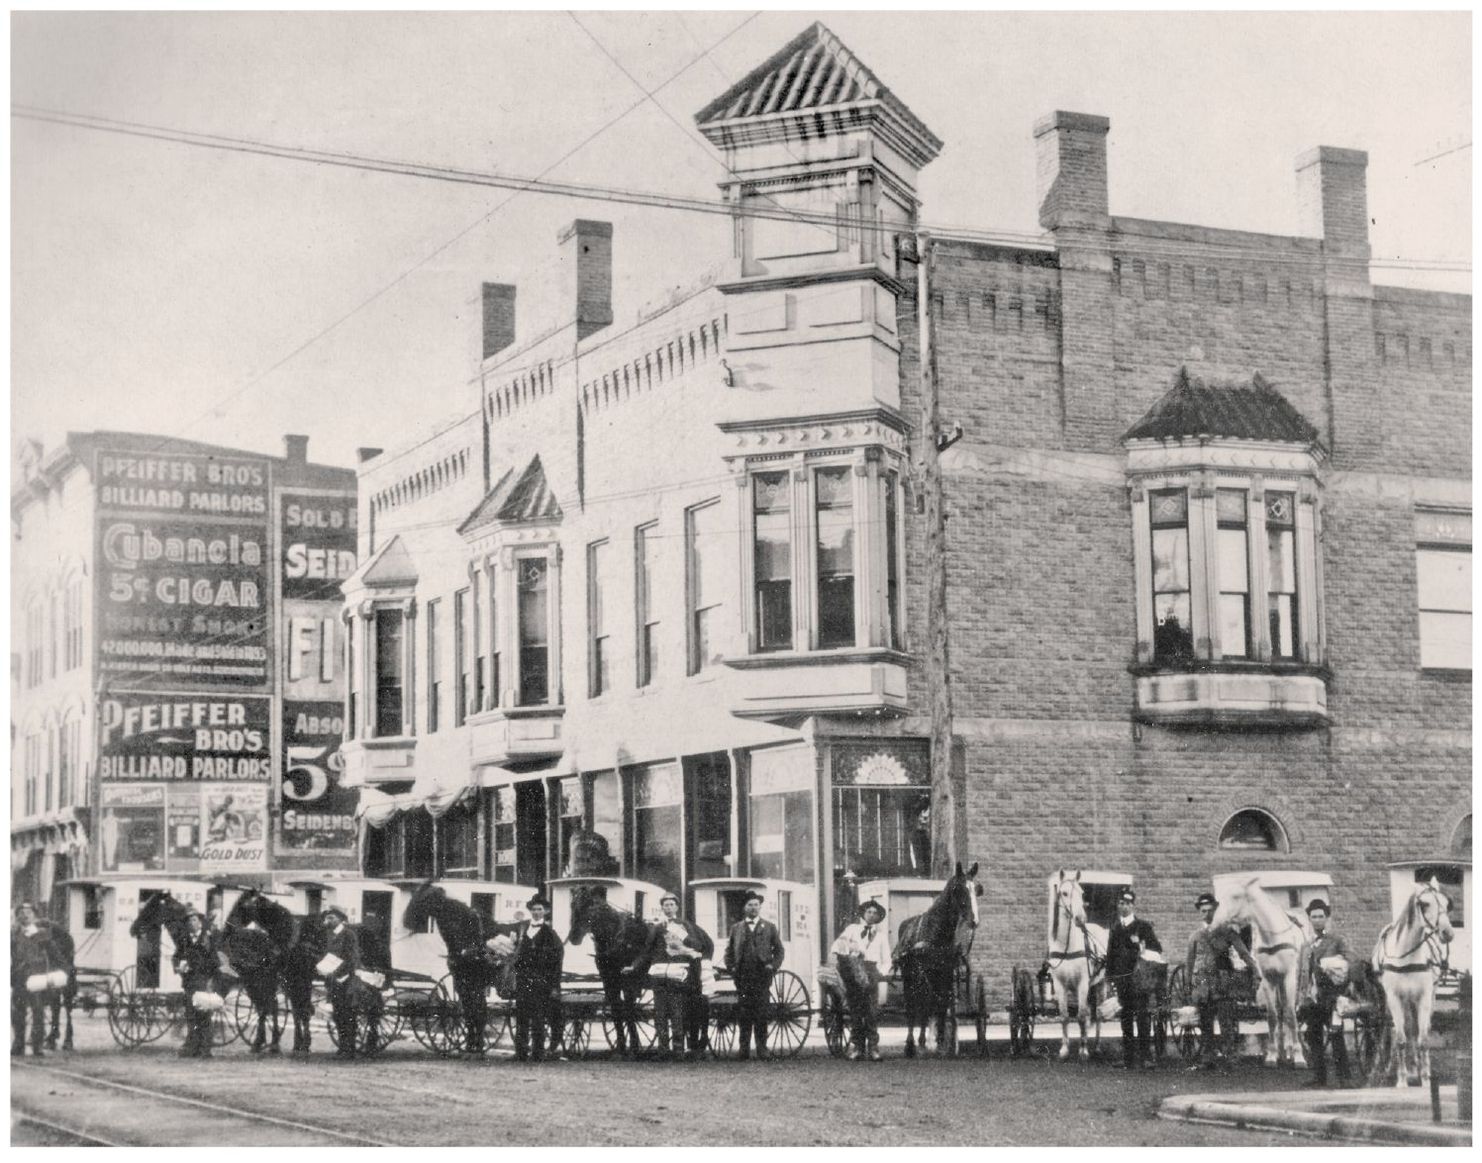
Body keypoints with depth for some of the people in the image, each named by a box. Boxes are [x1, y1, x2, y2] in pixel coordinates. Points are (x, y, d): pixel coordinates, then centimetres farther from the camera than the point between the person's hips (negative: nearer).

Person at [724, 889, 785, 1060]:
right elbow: (729, 951, 17)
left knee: (761, 1014, -5)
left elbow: (779, 950, 13)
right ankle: (744, 1050, 1)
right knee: (743, 1015, -3)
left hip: (762, 976, -1)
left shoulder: (769, 927, 12)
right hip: (742, 978, 1)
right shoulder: (736, 928, 14)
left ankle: (762, 1049, 0)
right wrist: (731, 967, 3)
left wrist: (773, 966, -1)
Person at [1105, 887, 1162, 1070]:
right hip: (1121, 978, 4)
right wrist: (1109, 975, 12)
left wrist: (1145, 951, -17)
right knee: (1126, 1019, 5)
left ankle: (1146, 1058, -10)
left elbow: (1157, 949, 2)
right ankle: (1128, 1060, 8)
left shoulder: (1143, 926, 2)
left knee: (1143, 1017, -10)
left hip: (1139, 978, -4)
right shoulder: (1115, 929, 16)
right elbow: (1110, 954, 18)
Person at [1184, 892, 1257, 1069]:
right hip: (1202, 986, 3)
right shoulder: (1195, 935, 13)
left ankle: (1230, 1056, -9)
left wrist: (1259, 971, -13)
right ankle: (1206, 1060, 10)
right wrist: (1189, 988, 13)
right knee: (1205, 1026, 5)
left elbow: (1244, 953, -1)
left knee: (1227, 1022, -9)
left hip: (1223, 984, -3)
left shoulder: (1227, 931, 4)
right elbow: (1189, 963, 17)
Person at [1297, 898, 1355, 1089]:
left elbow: (1350, 959, -5)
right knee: (1313, 1037, 4)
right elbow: (1301, 973, 19)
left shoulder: (1337, 940, 5)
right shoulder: (1306, 946, 19)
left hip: (1330, 996, -5)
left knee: (1336, 1036, -8)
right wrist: (1300, 994, 9)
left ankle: (1344, 1076, -7)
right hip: (1312, 998, 5)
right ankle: (1319, 1076, 9)